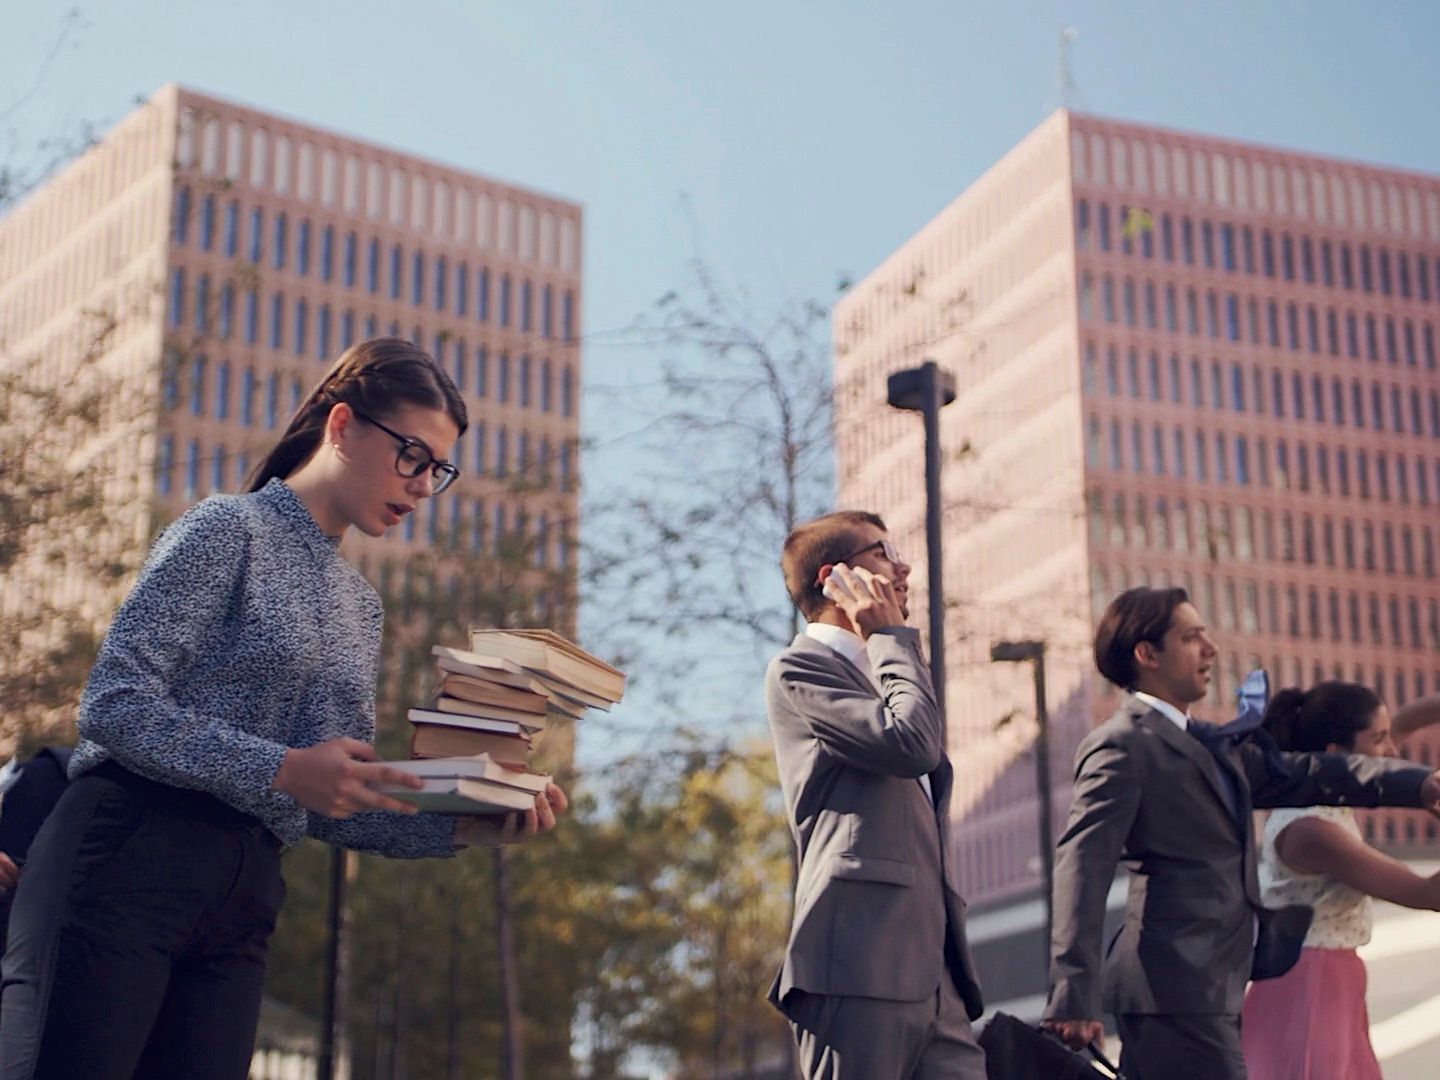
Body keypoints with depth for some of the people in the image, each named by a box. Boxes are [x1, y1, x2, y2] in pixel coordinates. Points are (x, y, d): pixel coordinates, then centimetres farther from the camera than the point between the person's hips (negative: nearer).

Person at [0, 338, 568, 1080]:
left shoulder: (360, 606, 21)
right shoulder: (230, 530, -1)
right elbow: (113, 703, -12)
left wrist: (463, 828, 2)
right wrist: (282, 770, -18)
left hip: (243, 898, 7)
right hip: (127, 863, -7)